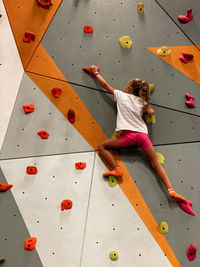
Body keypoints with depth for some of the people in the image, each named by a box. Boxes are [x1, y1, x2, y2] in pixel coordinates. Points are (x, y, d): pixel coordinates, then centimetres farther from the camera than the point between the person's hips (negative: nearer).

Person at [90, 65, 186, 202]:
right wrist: (145, 103, 31)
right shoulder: (141, 101, 21)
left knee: (102, 146, 10)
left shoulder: (121, 95, 15)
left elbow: (105, 85, 23)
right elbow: (151, 112, 15)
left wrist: (96, 72, 36)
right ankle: (171, 190, -6)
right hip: (143, 134, 4)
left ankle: (116, 169, -6)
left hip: (128, 135, -4)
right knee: (156, 163, 5)